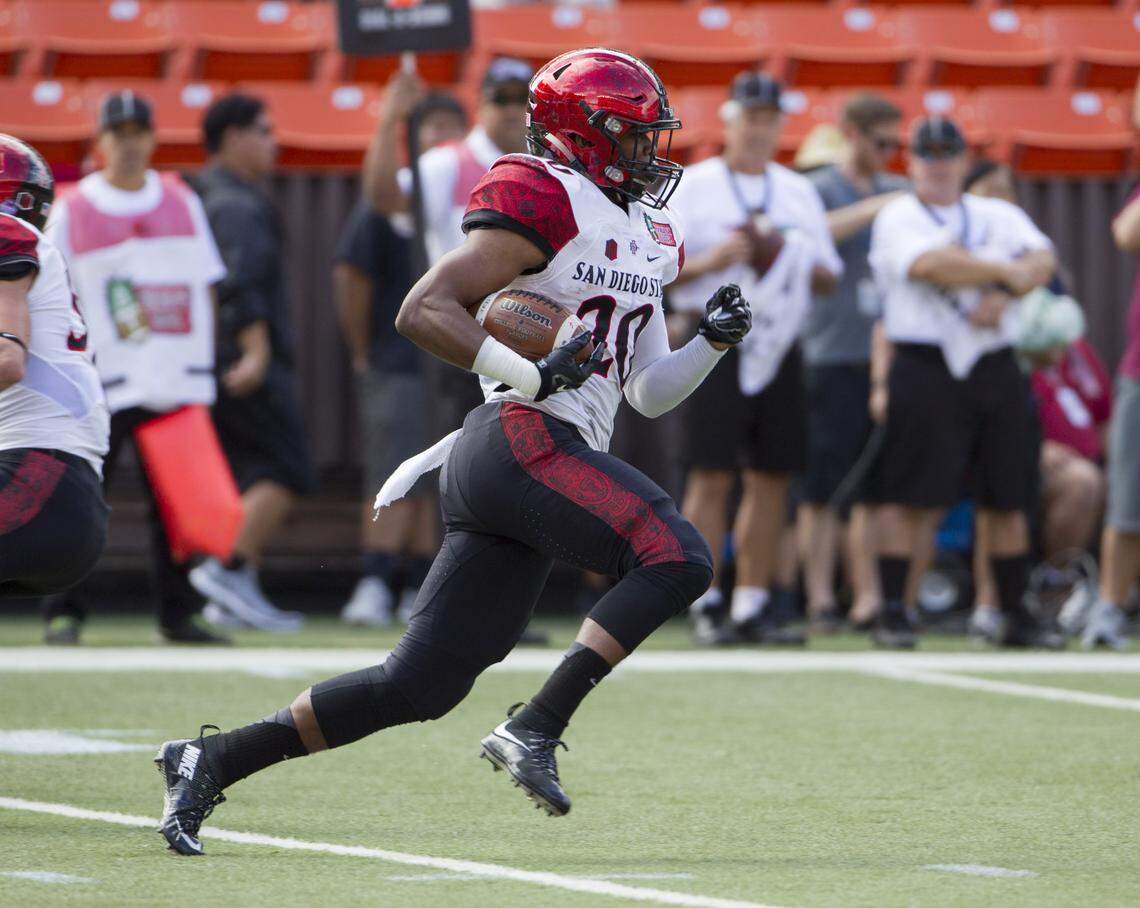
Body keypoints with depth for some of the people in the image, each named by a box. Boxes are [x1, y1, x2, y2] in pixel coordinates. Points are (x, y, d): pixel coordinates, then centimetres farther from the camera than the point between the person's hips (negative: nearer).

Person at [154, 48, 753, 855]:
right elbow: (424, 311, -10)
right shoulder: (545, 200, -5)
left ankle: (210, 762, 8)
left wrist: (713, 342, 7)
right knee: (678, 559, -21)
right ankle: (535, 729, -20)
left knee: (420, 686, 4)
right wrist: (530, 374, -20)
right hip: (523, 442, -9)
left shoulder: (642, 240, 23)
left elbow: (650, 393, 25)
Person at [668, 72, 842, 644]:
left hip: (779, 349, 5)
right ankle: (706, 606, -4)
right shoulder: (691, 188, 1)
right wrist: (713, 260, -17)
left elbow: (828, 277, 18)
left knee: (772, 477, 4)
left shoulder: (799, 193, 15)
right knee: (711, 477, -8)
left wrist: (795, 261, -4)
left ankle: (753, 604, 9)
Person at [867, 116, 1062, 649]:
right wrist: (1004, 270, -10)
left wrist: (1003, 294, -17)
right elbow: (929, 265, -17)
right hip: (926, 369, -5)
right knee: (910, 496, -8)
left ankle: (1017, 615, 10)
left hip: (995, 370, 5)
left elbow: (1042, 260, 1)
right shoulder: (898, 219, 1)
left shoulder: (1001, 217, 16)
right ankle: (893, 614, -4)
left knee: (1007, 498, 5)